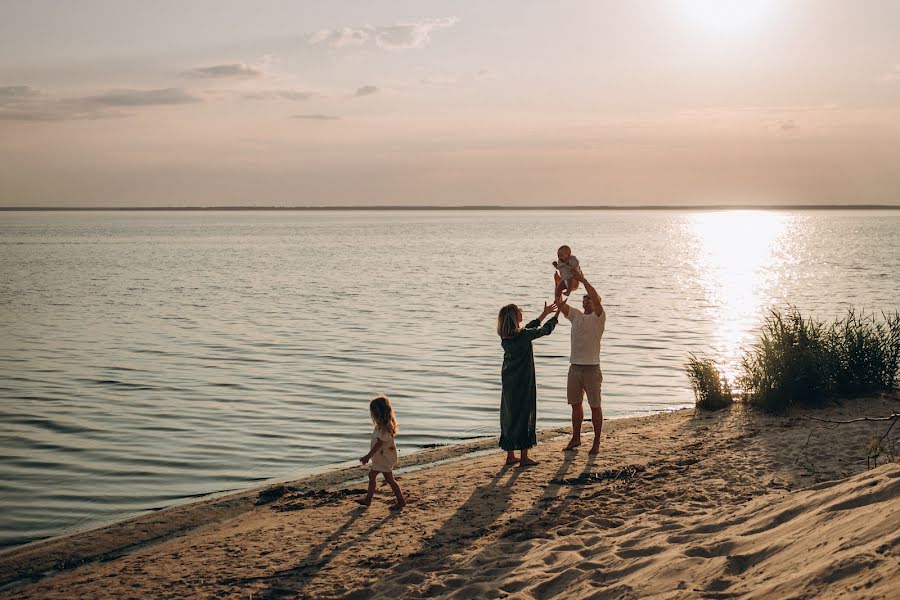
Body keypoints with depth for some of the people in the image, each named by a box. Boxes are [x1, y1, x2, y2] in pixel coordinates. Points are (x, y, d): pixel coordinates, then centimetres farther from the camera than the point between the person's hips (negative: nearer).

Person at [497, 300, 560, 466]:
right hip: (523, 382, -7)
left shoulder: (505, 336, 3)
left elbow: (528, 329, 19)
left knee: (509, 415, 12)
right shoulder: (523, 335, -17)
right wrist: (557, 313, 11)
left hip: (508, 382, 7)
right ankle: (524, 457, 5)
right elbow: (546, 330, -3)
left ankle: (510, 455, 18)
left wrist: (544, 313, 25)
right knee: (524, 415, 2)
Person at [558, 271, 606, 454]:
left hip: (591, 368, -5)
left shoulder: (598, 317, -5)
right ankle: (576, 438, 25)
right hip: (575, 367, 5)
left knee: (595, 406, 2)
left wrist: (583, 280, -22)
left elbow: (596, 299, -23)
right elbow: (560, 303, 2)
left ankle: (597, 442, 10)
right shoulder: (575, 315, 10)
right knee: (575, 404, 13)